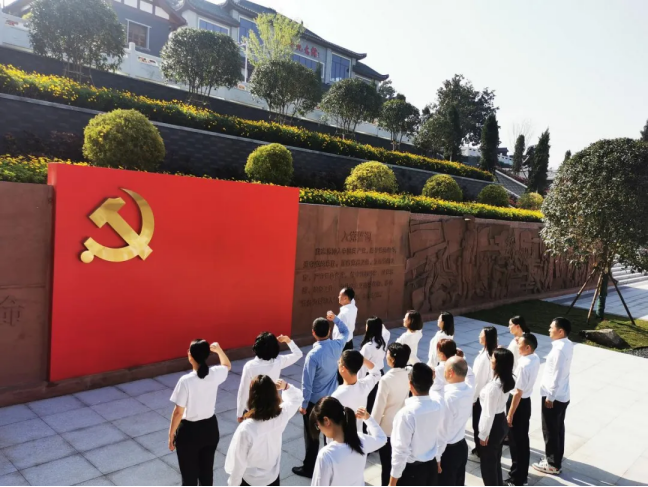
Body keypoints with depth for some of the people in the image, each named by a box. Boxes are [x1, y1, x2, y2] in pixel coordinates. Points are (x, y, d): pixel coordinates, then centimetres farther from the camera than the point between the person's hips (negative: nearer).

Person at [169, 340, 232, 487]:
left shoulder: (186, 381, -25)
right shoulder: (215, 374, -11)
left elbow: (178, 412, -17)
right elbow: (227, 366, 15)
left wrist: (171, 435, -5)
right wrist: (218, 350, 8)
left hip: (189, 431, -4)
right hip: (210, 428, 5)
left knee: (189, 475, 13)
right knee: (207, 470, 21)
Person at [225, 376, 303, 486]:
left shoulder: (246, 429, -35)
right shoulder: (282, 415, -22)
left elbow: (238, 461, -20)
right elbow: (297, 397, -1)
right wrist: (286, 386, -18)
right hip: (273, 477, 4)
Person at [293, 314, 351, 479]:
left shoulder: (313, 355, -27)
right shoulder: (337, 346, -12)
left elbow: (307, 383, -21)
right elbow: (346, 332, 14)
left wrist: (303, 404, -9)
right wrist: (335, 318, 9)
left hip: (315, 402, -6)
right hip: (332, 399, 6)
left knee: (312, 436, 9)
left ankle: (309, 468, 23)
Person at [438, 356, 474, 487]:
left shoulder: (448, 398, -29)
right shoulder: (469, 390, -7)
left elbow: (442, 433, -23)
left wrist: (436, 458, -13)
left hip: (448, 451, -7)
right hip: (462, 446, 7)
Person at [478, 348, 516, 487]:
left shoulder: (493, 386, -30)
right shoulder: (508, 381, -3)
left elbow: (488, 414, -23)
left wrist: (483, 435, -13)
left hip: (493, 426, -8)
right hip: (502, 422, 8)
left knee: (487, 463, 11)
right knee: (496, 460, 25)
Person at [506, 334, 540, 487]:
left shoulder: (523, 365, -29)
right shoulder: (535, 359, -2)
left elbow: (518, 392, -25)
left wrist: (510, 415, -17)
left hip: (519, 403, -9)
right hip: (527, 401, 9)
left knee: (515, 442, 6)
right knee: (523, 440, 20)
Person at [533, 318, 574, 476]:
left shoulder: (559, 349, -27)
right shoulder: (567, 344, 3)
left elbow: (556, 376, -25)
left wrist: (550, 397, -17)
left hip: (554, 397, -9)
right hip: (563, 395, 9)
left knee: (550, 431, 6)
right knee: (558, 428, 22)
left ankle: (553, 465, 19)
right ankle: (557, 458, 36)